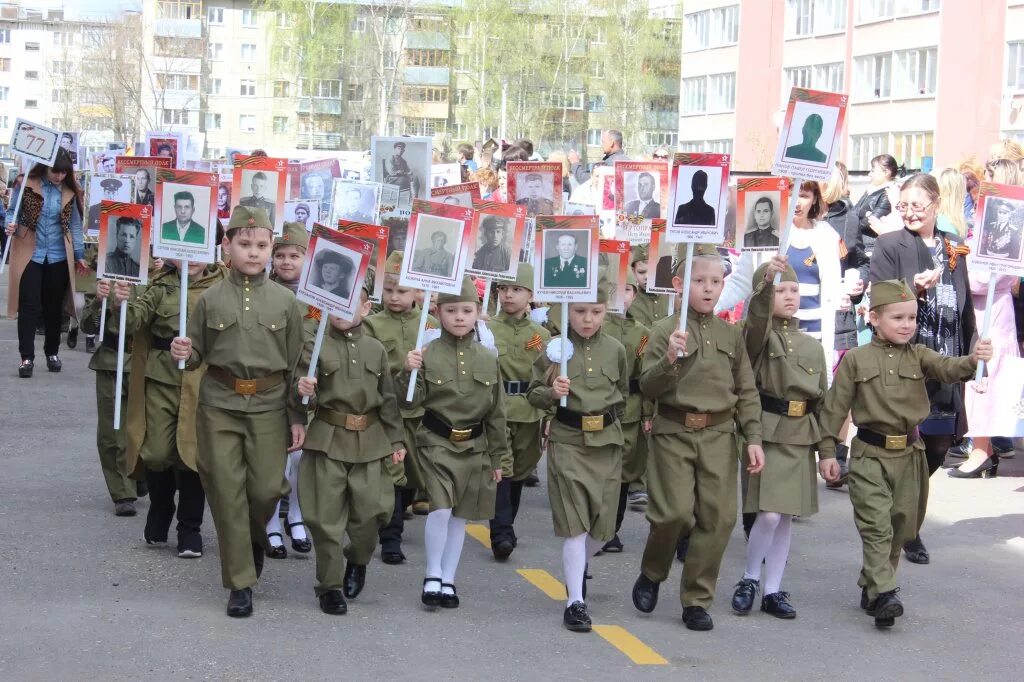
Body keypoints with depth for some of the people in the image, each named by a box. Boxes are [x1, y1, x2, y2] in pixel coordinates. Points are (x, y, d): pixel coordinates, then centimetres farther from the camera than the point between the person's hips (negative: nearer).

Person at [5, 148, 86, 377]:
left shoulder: (70, 193, 2)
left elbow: (75, 225, 7)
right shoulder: (27, 184, -5)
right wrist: (11, 225, -23)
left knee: (54, 307, 12)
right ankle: (27, 357, 1)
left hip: (58, 257, 2)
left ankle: (52, 353, 25)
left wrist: (80, 255, 5)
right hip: (29, 255, -2)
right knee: (29, 306, -3)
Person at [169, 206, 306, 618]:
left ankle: (255, 539, 34)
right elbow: (197, 354, 9)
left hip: (269, 405, 0)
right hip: (219, 404, 0)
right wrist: (184, 354, -15)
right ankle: (240, 582, 10)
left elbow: (296, 364, 4)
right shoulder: (210, 299, 1)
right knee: (227, 494, 0)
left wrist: (297, 417, 1)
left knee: (266, 488, -2)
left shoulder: (285, 301, 1)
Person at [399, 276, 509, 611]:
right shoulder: (428, 353, -6)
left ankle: (448, 579, 23)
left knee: (460, 515, 11)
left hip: (474, 446, 3)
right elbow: (414, 399, -6)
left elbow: (496, 411, 8)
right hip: (437, 442, -3)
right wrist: (409, 373, -25)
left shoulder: (487, 358, 3)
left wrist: (499, 457, 9)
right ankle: (432, 575, 2)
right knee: (440, 508, -16)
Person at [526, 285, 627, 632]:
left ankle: (577, 567, 39)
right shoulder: (555, 348, -3)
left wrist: (607, 412, 9)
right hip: (568, 441, -3)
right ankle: (575, 601, -1)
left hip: (606, 441, 3)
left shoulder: (615, 350, 5)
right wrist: (551, 392, -16)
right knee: (576, 524, -6)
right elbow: (533, 393, 2)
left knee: (603, 525, 8)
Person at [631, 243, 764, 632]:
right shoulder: (666, 331, -3)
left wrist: (754, 438, 3)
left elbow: (747, 391, 10)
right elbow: (648, 389, -7)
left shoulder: (731, 335, 8)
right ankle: (652, 574, 20)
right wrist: (670, 360, -24)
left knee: (718, 516, 0)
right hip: (674, 433, -3)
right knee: (675, 512, -10)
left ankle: (696, 600, 12)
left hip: (719, 435, 3)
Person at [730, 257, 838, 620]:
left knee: (786, 518, 8)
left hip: (801, 437, 5)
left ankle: (772, 591, 17)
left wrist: (827, 451, 9)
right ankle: (749, 579, 8)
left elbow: (822, 402, 14)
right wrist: (766, 281, -47)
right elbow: (757, 320, -29)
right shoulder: (758, 336, -2)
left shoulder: (812, 347, 13)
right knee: (769, 514, -13)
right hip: (766, 432, -5)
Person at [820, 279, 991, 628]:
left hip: (909, 455, 4)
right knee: (877, 526, -11)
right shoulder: (855, 360, -2)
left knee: (900, 527, 12)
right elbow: (835, 407, 1)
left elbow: (947, 368, -17)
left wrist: (973, 360, -38)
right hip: (869, 456, -4)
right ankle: (883, 595, -16)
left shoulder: (919, 356, 4)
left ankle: (871, 587, 27)